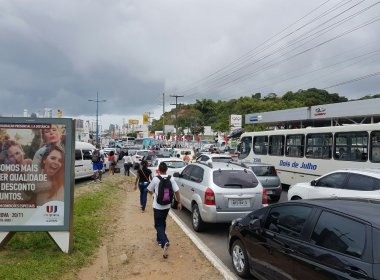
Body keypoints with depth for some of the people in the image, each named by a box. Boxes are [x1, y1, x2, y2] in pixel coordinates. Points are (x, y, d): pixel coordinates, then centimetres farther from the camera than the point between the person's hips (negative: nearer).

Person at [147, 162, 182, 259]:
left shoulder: (155, 179, -14)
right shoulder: (171, 179, -6)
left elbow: (150, 190, 0)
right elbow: (177, 191, -7)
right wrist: (179, 202, 4)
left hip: (158, 206, -4)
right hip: (167, 206, 4)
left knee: (158, 225, 0)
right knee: (163, 223, 25)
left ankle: (165, 242, -22)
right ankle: (160, 239, 39)